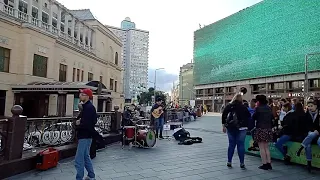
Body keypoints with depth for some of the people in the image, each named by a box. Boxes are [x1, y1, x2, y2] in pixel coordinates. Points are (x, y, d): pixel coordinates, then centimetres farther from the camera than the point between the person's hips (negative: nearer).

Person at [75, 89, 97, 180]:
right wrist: (80, 121, 4)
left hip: (85, 136, -11)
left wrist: (78, 125, -9)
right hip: (86, 135, 11)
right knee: (86, 157, 20)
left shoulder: (88, 107, -19)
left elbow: (87, 124, -27)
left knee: (79, 160, -4)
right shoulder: (87, 106, 13)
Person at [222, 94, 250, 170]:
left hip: (230, 128, 3)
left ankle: (229, 162, 15)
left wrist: (224, 125, 4)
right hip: (241, 128, -2)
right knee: (240, 145, 3)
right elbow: (248, 116, -3)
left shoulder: (228, 106, 2)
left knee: (231, 144, 11)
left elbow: (223, 115, 0)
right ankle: (242, 163, 6)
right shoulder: (243, 107, -4)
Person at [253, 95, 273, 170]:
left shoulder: (258, 108, -12)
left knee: (262, 148, 2)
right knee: (266, 147, 15)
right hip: (268, 129, 6)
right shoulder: (269, 108, 6)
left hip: (260, 129, -6)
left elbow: (253, 118, -6)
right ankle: (269, 163, 16)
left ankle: (264, 164, 3)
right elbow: (272, 117, 13)